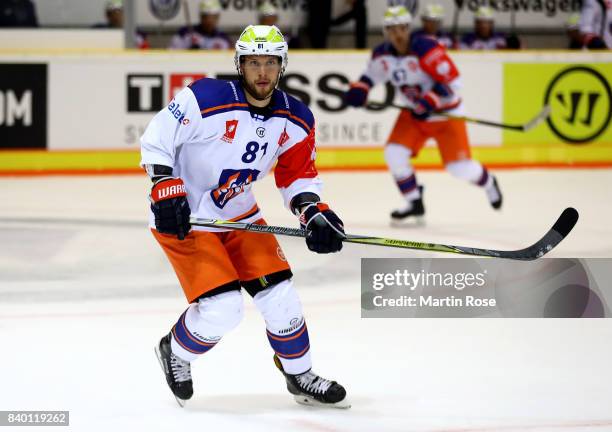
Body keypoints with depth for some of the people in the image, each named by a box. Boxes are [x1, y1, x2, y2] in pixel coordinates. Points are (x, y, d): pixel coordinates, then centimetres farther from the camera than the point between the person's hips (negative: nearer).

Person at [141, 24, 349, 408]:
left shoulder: (295, 120, -5)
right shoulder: (207, 99, -24)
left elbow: (298, 175, 6)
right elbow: (156, 137, -17)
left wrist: (314, 213, -11)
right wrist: (166, 190, -24)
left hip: (238, 215, 6)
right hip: (183, 217, -6)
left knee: (279, 295, 2)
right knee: (222, 309, -15)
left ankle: (301, 377, 24)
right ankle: (175, 354, 15)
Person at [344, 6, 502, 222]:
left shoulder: (425, 49, -27)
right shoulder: (382, 54, -7)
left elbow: (451, 80, -26)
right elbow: (370, 76, 11)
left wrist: (429, 102, -34)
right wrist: (358, 90, -10)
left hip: (445, 112, -6)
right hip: (414, 113, 6)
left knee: (459, 167, -7)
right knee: (394, 154, -13)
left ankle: (488, 182, 28)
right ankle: (414, 203, 6)